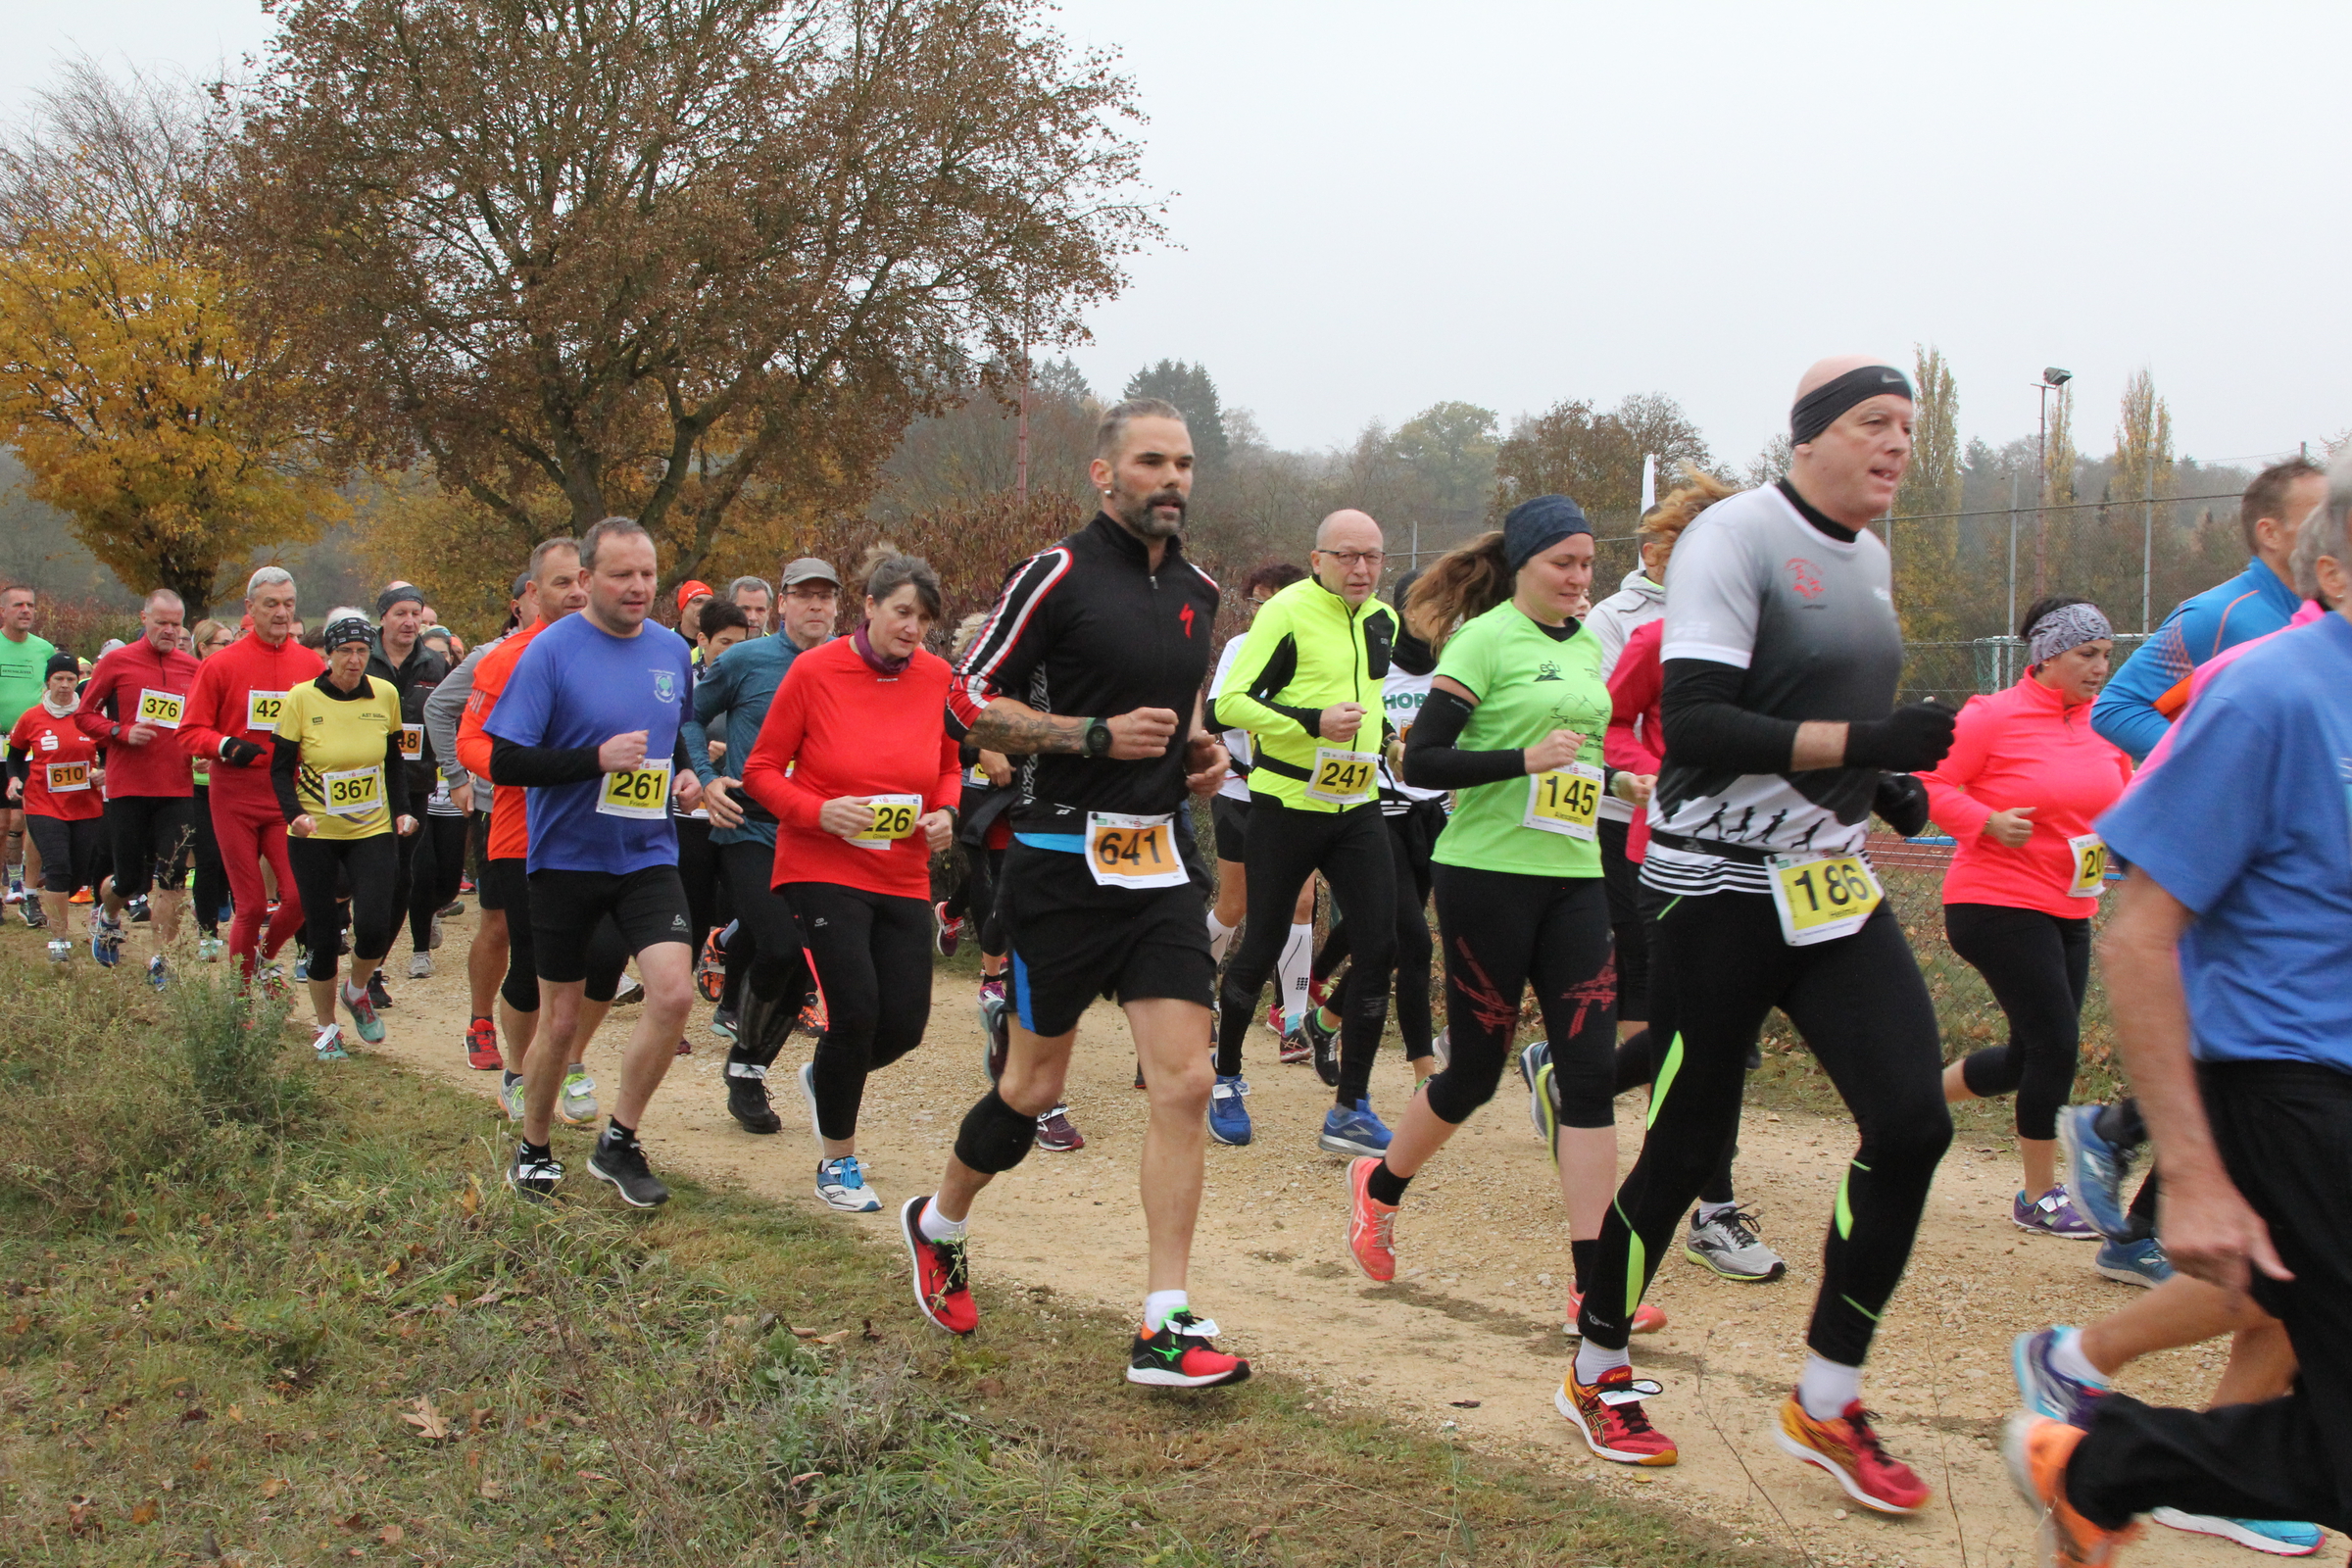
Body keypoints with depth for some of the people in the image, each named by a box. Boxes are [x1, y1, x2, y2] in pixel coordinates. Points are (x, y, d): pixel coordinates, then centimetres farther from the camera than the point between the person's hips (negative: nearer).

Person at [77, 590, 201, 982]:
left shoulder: (192, 667, 7)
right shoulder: (117, 662, -1)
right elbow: (84, 714, 2)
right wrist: (122, 732, -13)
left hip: (177, 789, 2)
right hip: (127, 787, -2)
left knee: (171, 880, -5)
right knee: (130, 881, 4)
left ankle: (158, 960, 4)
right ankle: (107, 915, 38)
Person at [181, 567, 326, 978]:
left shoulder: (313, 665, 5)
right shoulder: (221, 664, -1)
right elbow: (190, 730, 0)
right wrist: (225, 746, -19)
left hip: (290, 797, 2)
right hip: (235, 797, -2)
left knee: (300, 897, -10)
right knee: (251, 904, 1)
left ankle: (265, 956, 21)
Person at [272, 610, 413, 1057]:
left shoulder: (385, 694, -1)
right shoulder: (302, 698, -8)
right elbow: (280, 768, -3)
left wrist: (401, 810, 1)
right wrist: (295, 815, -19)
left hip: (372, 832, 1)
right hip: (315, 835, -1)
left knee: (374, 927, -14)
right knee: (323, 936, 1)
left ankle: (358, 992, 19)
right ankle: (325, 1028, 23)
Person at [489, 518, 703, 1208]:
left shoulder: (672, 650, 4)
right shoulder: (551, 651, -11)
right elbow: (505, 762, -15)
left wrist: (685, 775, 2)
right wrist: (598, 758, -24)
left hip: (647, 855, 3)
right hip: (566, 858, -3)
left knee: (674, 992, -15)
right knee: (561, 1020, 7)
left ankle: (619, 1142, 4)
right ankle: (533, 1148, 31)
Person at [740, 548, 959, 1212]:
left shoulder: (937, 676, 2)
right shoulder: (814, 671, -9)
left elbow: (950, 765, 16)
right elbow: (761, 771, -4)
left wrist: (945, 814, -5)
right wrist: (819, 812, -20)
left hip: (904, 877, 4)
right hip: (823, 870, -4)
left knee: (905, 1023, 1)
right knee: (856, 1011, -13)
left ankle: (825, 1077, 37)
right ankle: (838, 1160, 11)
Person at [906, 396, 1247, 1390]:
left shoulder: (1197, 590, 12)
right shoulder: (1058, 575, -9)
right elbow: (969, 704, -10)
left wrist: (1199, 747, 8)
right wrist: (1098, 734, -17)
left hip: (1159, 860, 6)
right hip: (1064, 859, -5)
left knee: (1184, 1084, -5)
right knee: (1036, 1086, 6)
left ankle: (1165, 1328, 0)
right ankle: (937, 1226, 35)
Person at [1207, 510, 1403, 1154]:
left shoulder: (1384, 619, 11)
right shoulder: (1286, 612, -12)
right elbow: (1230, 703, -19)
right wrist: (1312, 723, -25)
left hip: (1357, 807, 6)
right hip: (1286, 805, -6)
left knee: (1379, 949, -4)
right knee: (1262, 948, 4)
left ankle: (1351, 1111, 5)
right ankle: (1225, 1081, 26)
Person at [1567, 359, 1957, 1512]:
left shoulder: (1868, 556, 13)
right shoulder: (1736, 538, -14)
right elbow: (1693, 725, -24)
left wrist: (1883, 779, 12)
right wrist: (1862, 741, -28)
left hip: (1833, 882, 8)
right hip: (1722, 887, -8)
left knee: (1912, 1121, -3)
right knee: (1689, 1144, 1)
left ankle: (1826, 1405, 12)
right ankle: (1595, 1374, 24)